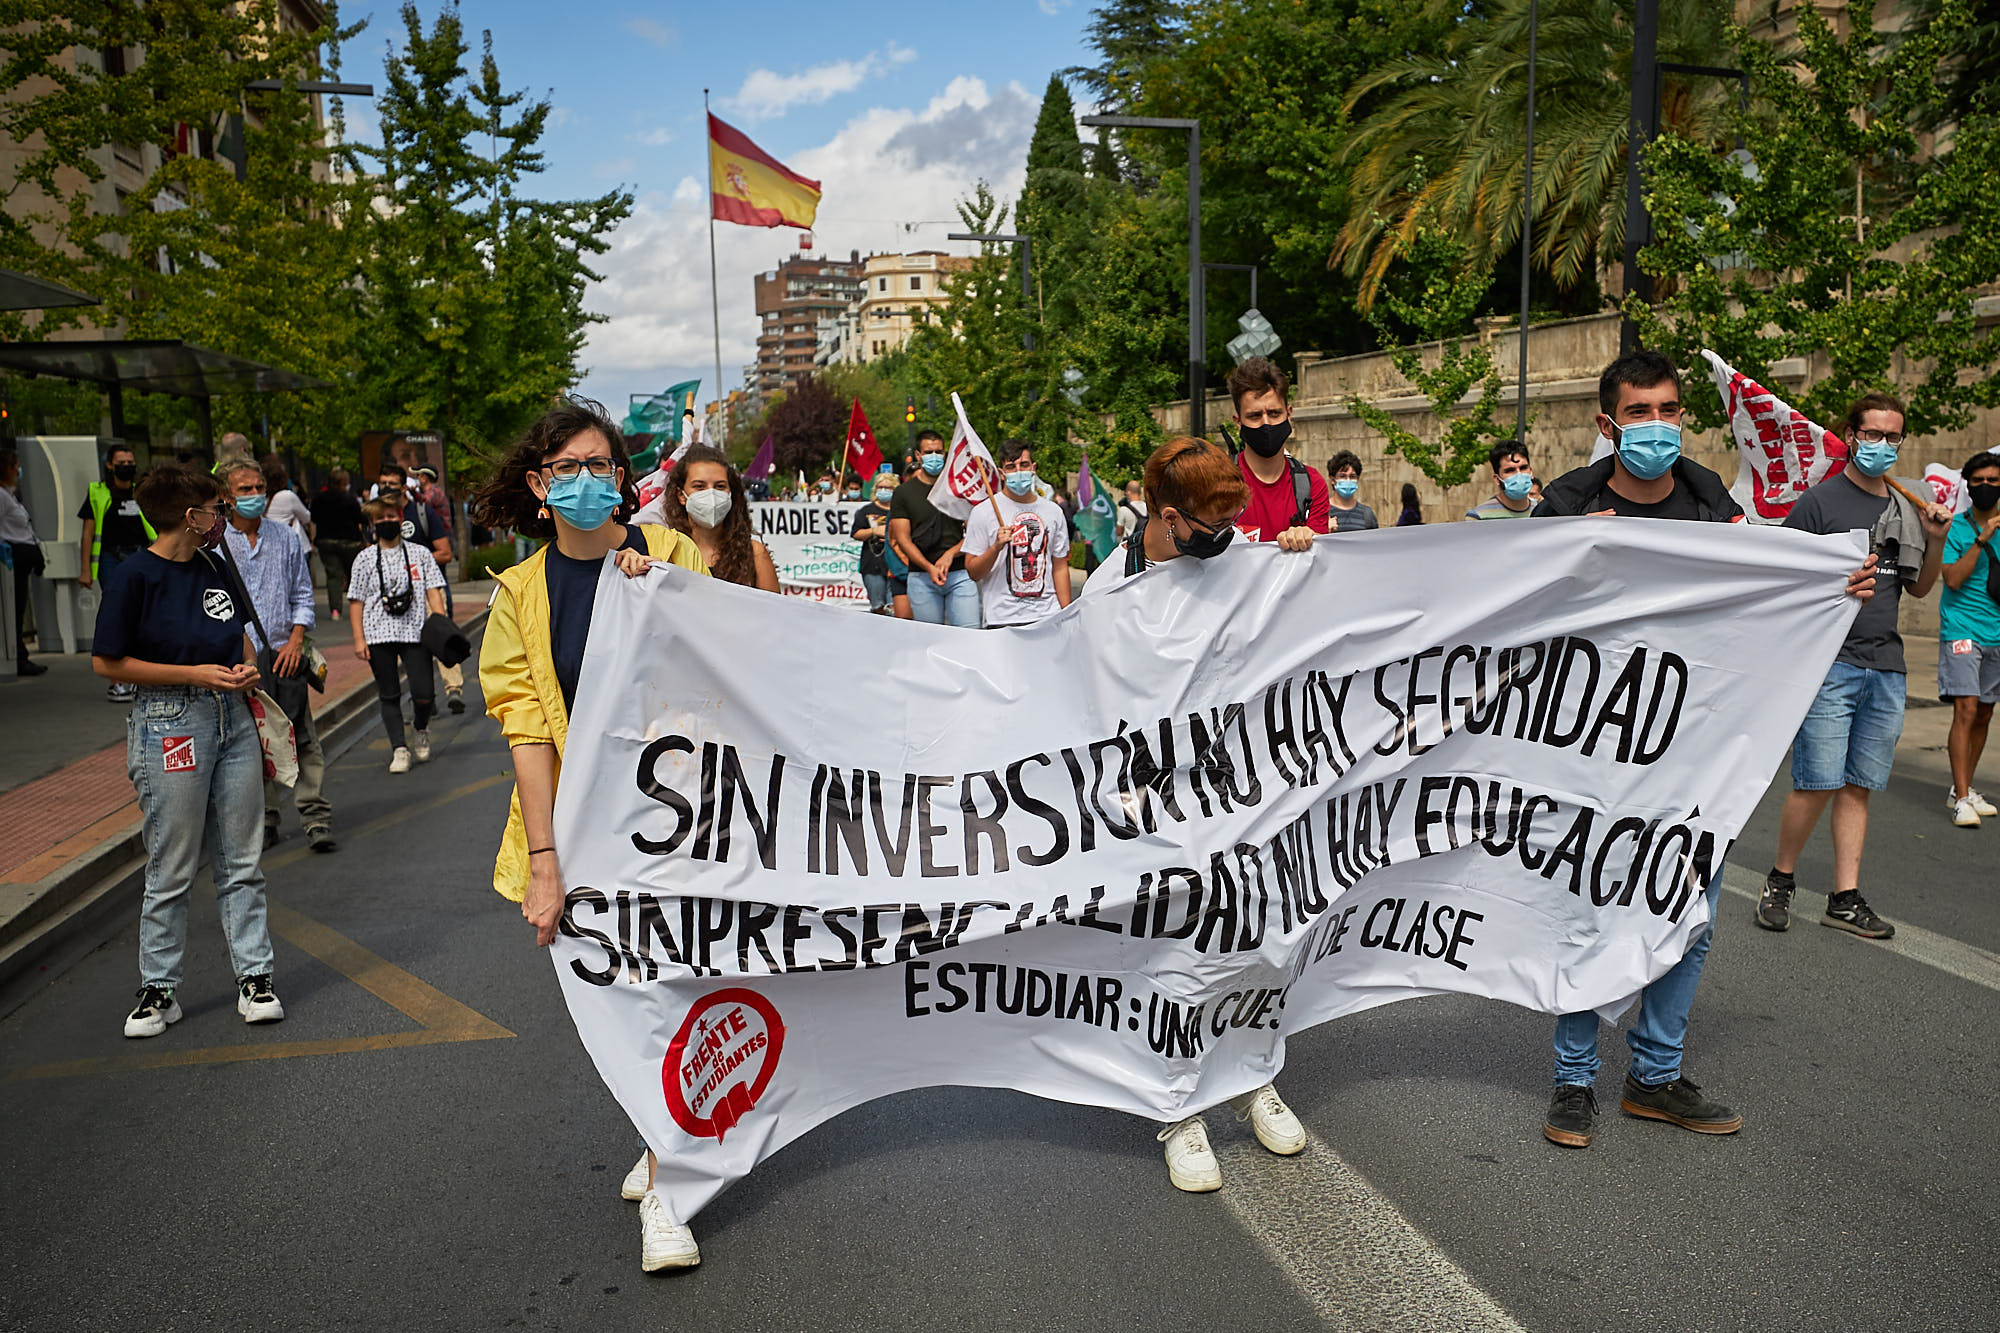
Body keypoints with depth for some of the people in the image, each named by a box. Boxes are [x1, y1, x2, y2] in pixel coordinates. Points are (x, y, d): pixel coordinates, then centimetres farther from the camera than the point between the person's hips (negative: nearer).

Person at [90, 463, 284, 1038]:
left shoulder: (216, 567, 9)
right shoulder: (136, 577, -10)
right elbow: (107, 663, -10)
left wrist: (247, 669, 3)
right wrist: (194, 674, -14)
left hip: (233, 719, 6)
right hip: (169, 725, -6)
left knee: (242, 862, 8)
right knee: (172, 870, 2)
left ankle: (254, 977, 16)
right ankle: (158, 990, 16)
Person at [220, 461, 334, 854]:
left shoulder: (286, 538, 9)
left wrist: (296, 640, 0)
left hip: (282, 653, 1)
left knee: (302, 738, -5)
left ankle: (316, 818, -2)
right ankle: (262, 822, 15)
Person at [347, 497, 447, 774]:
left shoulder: (420, 553, 7)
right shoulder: (365, 559, 7)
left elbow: (433, 591, 6)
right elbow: (356, 601, 6)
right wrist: (359, 639, -1)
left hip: (415, 632, -1)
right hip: (379, 635, 1)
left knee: (423, 693, -8)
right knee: (389, 695, 4)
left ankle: (422, 730, 23)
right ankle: (399, 749, 11)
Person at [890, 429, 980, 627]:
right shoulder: (904, 492, 7)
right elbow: (903, 539, 1)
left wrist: (950, 554, -10)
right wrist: (929, 567, -14)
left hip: (960, 574, 1)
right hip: (922, 576, -1)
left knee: (970, 633, -9)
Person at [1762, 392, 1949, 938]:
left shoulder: (1906, 510, 16)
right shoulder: (1818, 502, -3)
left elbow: (1920, 588, 22)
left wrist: (1936, 540, 6)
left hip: (1887, 668, 6)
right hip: (1830, 662, -6)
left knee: (1858, 786, 8)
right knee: (1817, 785, -8)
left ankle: (1846, 899, 14)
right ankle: (1780, 881, 11)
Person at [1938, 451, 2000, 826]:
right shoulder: (1956, 526, -2)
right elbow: (1953, 579, -14)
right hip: (1961, 630, -5)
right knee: (1966, 710, -13)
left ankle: (1963, 789, 20)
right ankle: (1961, 799, -12)